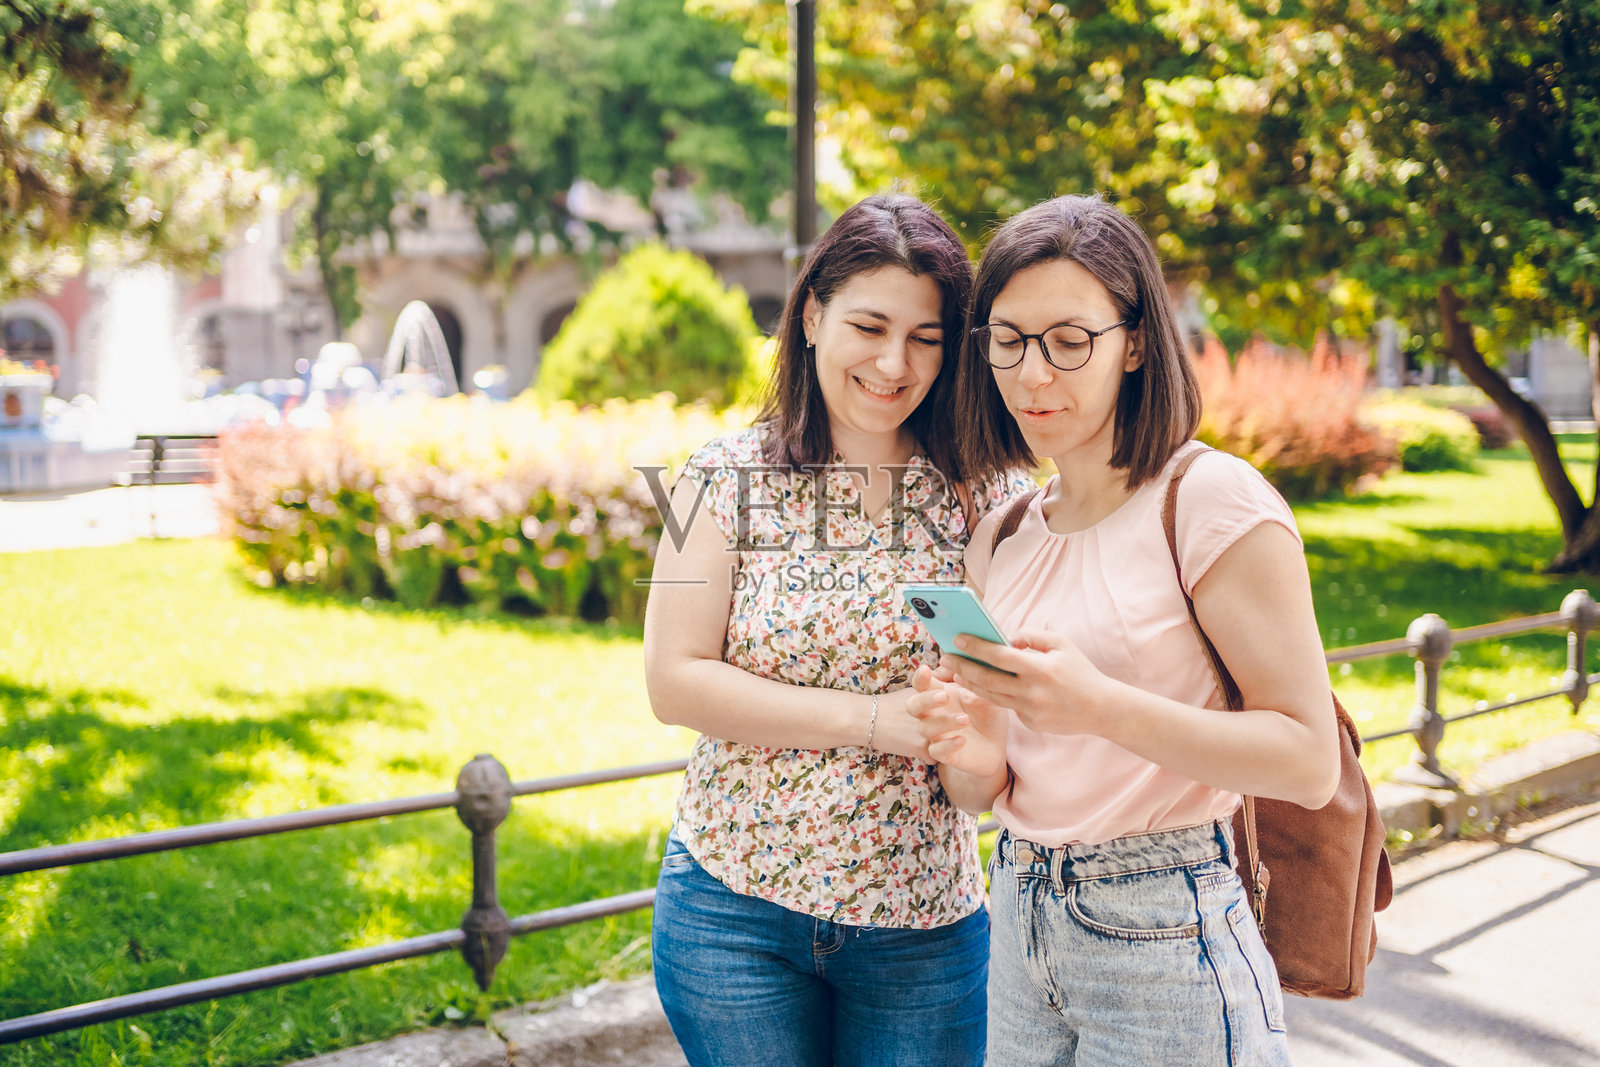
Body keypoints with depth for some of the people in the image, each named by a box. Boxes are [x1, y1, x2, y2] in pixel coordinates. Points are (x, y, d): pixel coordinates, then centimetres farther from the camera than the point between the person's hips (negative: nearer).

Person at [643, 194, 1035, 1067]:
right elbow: (674, 681, -8)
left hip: (924, 925, 1)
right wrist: (873, 718, -16)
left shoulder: (984, 490, 0)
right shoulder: (729, 477, -3)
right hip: (735, 909, -1)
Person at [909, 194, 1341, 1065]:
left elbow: (1309, 762, -17)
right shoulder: (998, 537, 7)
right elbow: (982, 795, 10)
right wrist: (969, 755, -13)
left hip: (1165, 948, -6)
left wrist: (1102, 707, -28)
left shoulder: (1213, 499, -12)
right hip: (1018, 933, 6)